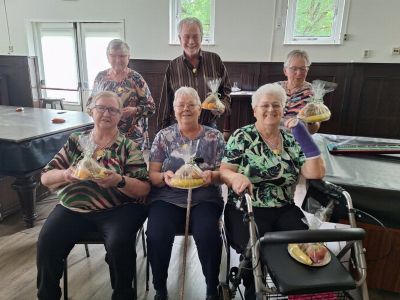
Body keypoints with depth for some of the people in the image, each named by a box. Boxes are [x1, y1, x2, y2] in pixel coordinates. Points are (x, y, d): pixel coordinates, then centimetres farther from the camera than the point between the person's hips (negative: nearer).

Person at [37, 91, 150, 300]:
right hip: (73, 207, 3)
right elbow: (45, 178, 12)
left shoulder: (128, 147, 2)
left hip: (117, 209, -2)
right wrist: (65, 174, -11)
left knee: (119, 245, -28)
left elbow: (144, 189, -4)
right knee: (46, 243, -20)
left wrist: (119, 181, -23)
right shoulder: (75, 141, 11)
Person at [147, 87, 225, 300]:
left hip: (204, 199, 0)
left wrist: (212, 176, -19)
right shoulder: (163, 136, 8)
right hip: (167, 199, 1)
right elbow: (152, 175, 5)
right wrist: (164, 177, -18)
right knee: (156, 236, -25)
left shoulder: (214, 137, 7)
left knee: (207, 235, -28)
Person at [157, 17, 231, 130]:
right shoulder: (173, 67, 2)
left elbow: (226, 90, 11)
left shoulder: (215, 60, 3)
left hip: (209, 126, 1)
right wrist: (163, 132, 5)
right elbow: (165, 103, 5)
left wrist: (223, 106, -10)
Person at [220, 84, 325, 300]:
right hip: (247, 210, -3)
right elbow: (223, 171, -5)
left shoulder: (291, 140, 9)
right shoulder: (241, 137, 0)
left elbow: (316, 173, 0)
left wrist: (304, 135, -8)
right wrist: (236, 177, -29)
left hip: (284, 210, 3)